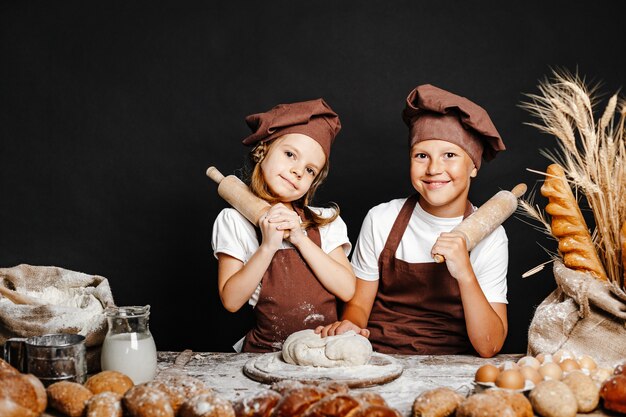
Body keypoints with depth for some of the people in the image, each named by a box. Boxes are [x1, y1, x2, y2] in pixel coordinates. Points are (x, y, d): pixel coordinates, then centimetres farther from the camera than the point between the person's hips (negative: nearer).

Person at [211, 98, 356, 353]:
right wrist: (268, 247, -12)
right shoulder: (234, 221, 4)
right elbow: (231, 301, -3)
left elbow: (347, 290, 0)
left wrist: (301, 239, -7)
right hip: (266, 353, -2)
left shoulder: (326, 221, 11)